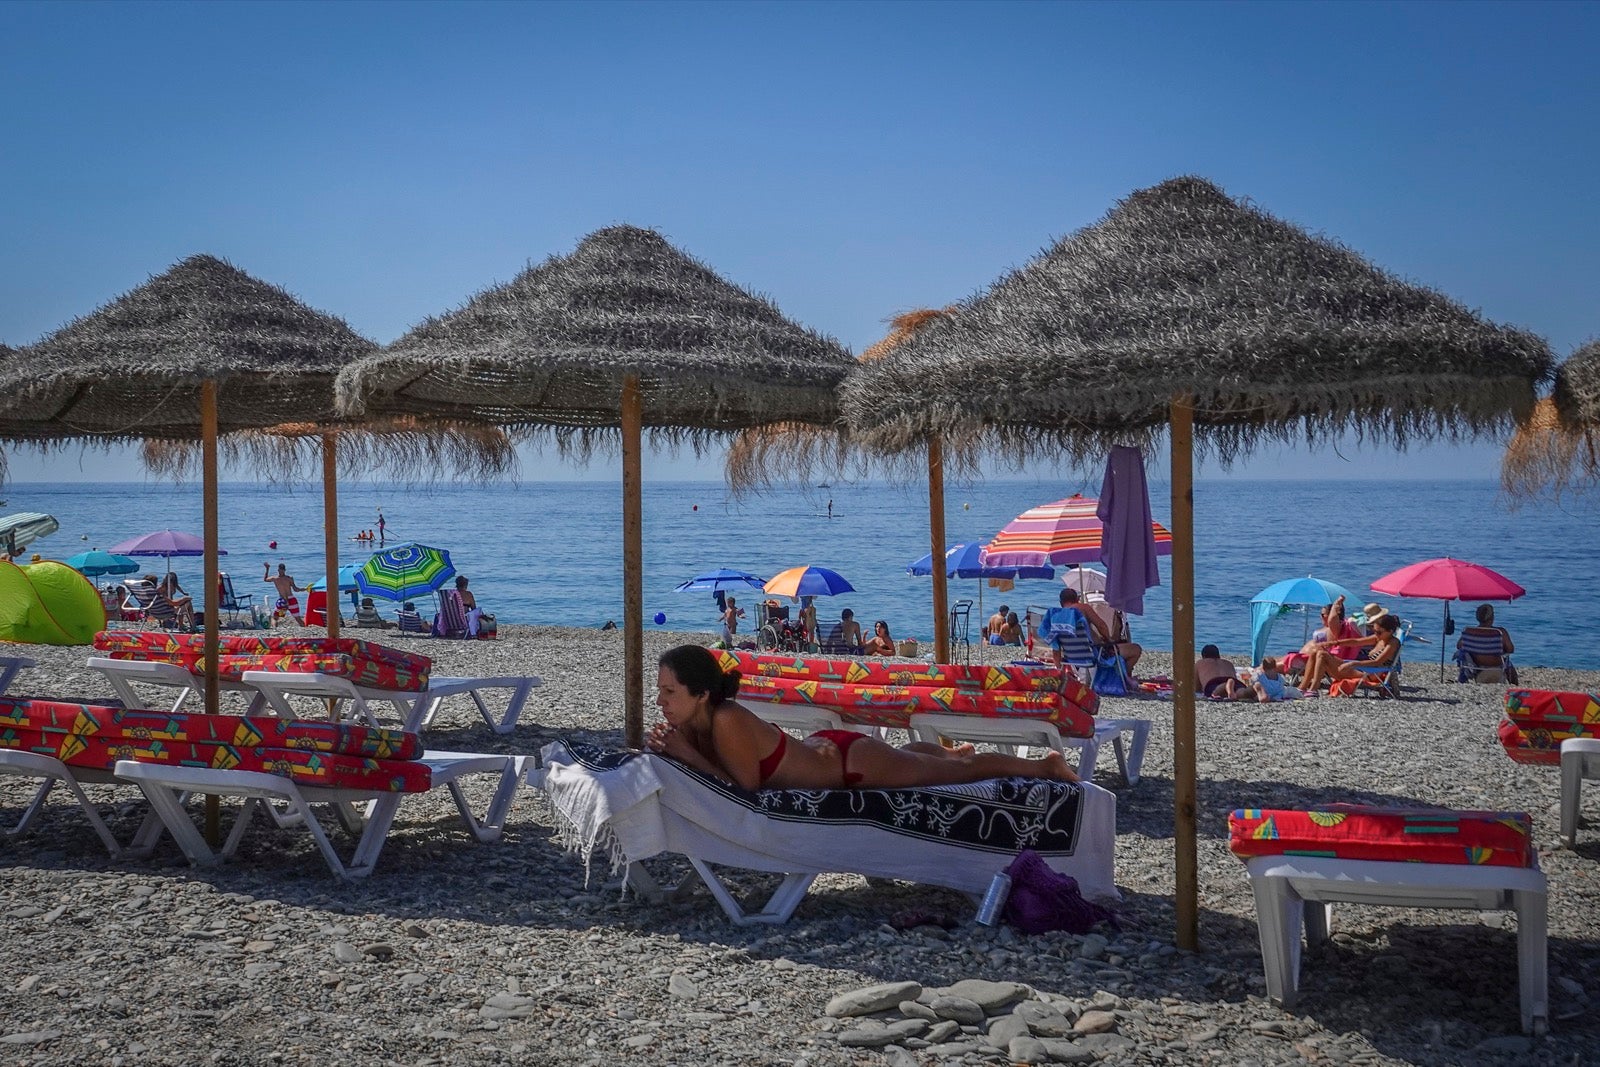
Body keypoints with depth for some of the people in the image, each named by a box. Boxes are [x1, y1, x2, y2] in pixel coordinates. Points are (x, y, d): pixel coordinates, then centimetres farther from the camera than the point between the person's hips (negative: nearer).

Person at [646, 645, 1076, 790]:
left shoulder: (726, 722, -34)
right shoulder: (690, 723, -12)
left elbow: (747, 784, -31)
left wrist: (687, 754, -31)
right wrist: (667, 748, -19)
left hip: (853, 762, -8)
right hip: (823, 749, 8)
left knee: (962, 770, 13)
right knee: (904, 751, 40)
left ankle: (1046, 765, 33)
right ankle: (949, 750, 69)